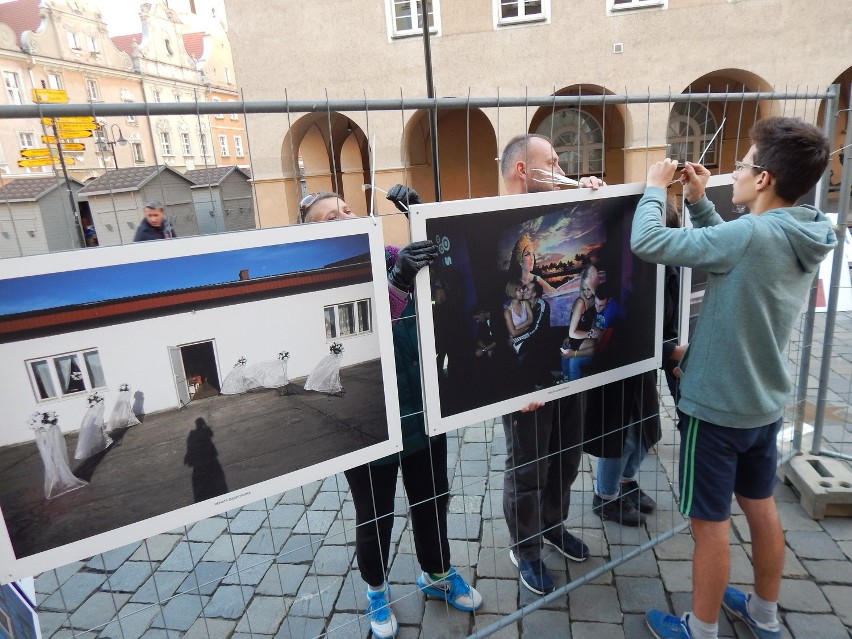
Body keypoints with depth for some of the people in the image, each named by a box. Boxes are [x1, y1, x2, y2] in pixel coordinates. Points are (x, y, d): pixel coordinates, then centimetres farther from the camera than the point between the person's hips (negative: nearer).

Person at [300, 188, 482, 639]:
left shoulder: (389, 256, -1)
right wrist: (398, 282, -43)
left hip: (422, 407, 5)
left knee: (432, 500, 23)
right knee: (374, 518, 16)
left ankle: (437, 574, 50)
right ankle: (376, 589, 46)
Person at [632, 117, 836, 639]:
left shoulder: (752, 235, -27)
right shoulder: (804, 237, 0)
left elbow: (647, 243, -27)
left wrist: (656, 187, -10)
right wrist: (699, 201, 6)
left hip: (716, 407, -8)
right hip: (765, 404, 9)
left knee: (711, 523, 8)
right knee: (761, 506, 23)